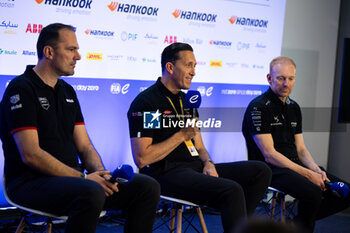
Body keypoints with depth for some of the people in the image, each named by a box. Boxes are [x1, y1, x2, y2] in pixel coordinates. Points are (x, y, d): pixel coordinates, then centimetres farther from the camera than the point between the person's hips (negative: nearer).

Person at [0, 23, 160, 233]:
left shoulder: (67, 91, 18)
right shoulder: (21, 89, -8)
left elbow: (85, 146, 15)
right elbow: (31, 155, -17)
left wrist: (101, 173, -7)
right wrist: (83, 177, -18)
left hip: (70, 179, 8)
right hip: (32, 183, -8)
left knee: (148, 187, -6)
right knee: (91, 193, -39)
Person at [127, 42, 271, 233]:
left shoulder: (187, 101, 20)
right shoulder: (145, 103, -7)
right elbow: (141, 159, -15)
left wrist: (208, 163, 0)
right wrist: (181, 135, -12)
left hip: (196, 168, 9)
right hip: (166, 173, -9)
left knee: (260, 171, 0)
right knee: (232, 190, -30)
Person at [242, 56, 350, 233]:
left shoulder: (294, 108, 16)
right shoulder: (258, 107, -10)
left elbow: (300, 149, 16)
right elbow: (270, 155, -15)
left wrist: (317, 171, -5)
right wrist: (308, 175, -18)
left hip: (295, 165, 8)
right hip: (271, 170, -8)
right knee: (312, 192, -33)